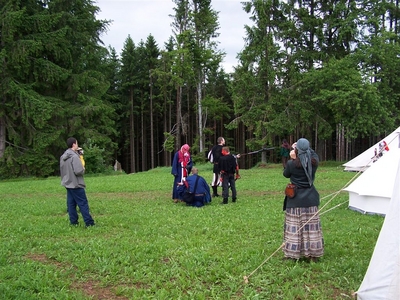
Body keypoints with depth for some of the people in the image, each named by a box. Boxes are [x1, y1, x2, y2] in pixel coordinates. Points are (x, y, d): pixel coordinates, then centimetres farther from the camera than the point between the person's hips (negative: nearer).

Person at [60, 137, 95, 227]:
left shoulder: (63, 157, 10)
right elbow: (78, 171, -23)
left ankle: (73, 222, 14)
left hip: (68, 184, 9)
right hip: (76, 184, -9)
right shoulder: (74, 156, -18)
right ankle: (89, 223, -3)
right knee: (83, 203, -4)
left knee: (71, 203, 11)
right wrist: (83, 169, -4)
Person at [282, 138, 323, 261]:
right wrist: (306, 149, 23)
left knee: (294, 227, 6)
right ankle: (312, 254, 19)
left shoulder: (292, 164, -16)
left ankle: (292, 253, 11)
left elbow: (286, 174, 4)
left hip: (295, 200, -3)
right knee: (311, 227, 11)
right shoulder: (314, 162, -7)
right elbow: (313, 153, 16)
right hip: (310, 199, 3)